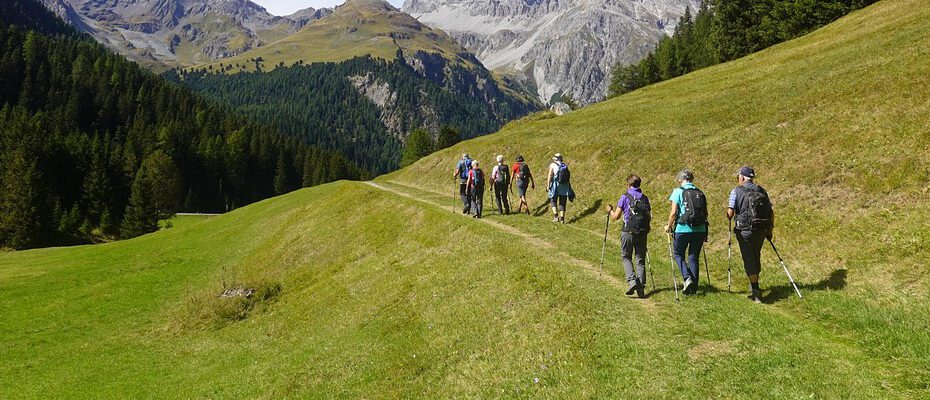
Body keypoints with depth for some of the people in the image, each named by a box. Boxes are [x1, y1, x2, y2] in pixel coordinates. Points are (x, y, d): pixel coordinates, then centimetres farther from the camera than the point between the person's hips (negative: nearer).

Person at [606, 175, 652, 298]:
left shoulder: (624, 197, -5)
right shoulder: (645, 198, 6)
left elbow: (615, 217, -3)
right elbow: (649, 217, 6)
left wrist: (610, 210, 17)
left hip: (628, 232, -3)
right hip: (642, 233, 3)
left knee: (626, 257, 12)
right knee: (640, 260, 9)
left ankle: (632, 280, -9)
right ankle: (641, 287, 3)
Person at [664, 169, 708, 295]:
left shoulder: (678, 191, -3)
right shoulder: (700, 193, 9)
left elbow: (674, 212, -9)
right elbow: (705, 213, 10)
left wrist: (669, 226, 4)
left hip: (683, 229, -4)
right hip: (700, 230, 4)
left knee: (678, 254, 14)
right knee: (694, 257, 11)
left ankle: (687, 278, -6)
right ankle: (694, 287, 12)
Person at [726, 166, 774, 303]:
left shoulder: (736, 191, -6)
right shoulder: (762, 191, 8)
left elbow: (730, 213, -12)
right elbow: (771, 212, 7)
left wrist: (728, 216, 11)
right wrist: (770, 229, 17)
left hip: (745, 230, -5)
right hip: (762, 230, 5)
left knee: (749, 259, -1)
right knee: (756, 257, 21)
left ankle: (756, 291, -5)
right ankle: (754, 285, 34)